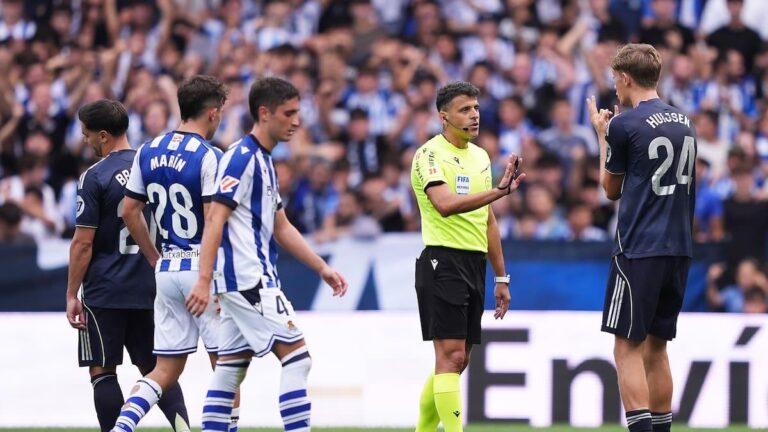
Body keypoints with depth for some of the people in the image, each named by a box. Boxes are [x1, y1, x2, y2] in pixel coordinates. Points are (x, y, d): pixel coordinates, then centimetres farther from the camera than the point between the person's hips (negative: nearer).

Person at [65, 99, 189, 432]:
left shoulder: (95, 177, -11)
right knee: (154, 367, 12)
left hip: (105, 291, -6)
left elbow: (83, 244, -12)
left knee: (102, 370, 2)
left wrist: (72, 295, -6)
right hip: (150, 289, 6)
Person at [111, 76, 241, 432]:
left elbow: (130, 212, 11)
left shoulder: (148, 152, 7)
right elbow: (214, 223, -18)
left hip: (167, 270, 6)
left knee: (166, 369, 8)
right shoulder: (208, 157, -13)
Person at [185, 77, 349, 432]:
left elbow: (281, 228, 25)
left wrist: (322, 268, 21)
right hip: (248, 279, -10)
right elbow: (215, 220, -19)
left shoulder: (262, 160, 19)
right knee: (296, 358, -10)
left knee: (230, 369, 7)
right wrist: (204, 281, -25)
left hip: (243, 282, 10)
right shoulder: (242, 157, -12)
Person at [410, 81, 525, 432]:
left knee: (457, 361, 10)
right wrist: (499, 190, -36)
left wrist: (501, 277, 21)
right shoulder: (430, 155, -9)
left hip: (474, 265, 8)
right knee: (451, 356, -12)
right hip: (442, 261, -8)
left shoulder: (480, 156, 16)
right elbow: (446, 205, -27)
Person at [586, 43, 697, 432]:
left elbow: (611, 189, 3)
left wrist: (602, 135, 16)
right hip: (678, 250, 7)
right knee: (655, 345, 14)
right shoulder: (683, 123, 11)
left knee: (628, 347, -5)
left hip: (638, 250, -7)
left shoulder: (625, 125, -9)